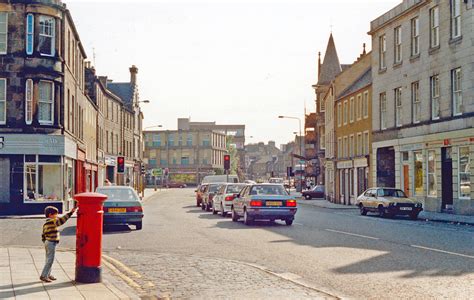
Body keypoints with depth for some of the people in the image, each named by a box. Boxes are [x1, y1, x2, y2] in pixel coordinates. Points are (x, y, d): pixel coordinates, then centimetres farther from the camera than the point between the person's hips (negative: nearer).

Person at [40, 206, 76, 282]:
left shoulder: (46, 223, 11)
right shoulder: (52, 221, -17)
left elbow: (43, 235, 16)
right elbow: (61, 220, -31)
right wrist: (70, 212, -30)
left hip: (47, 242, 10)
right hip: (51, 243, -10)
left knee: (49, 260, 17)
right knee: (50, 260, -5)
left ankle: (48, 275, 25)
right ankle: (43, 276, -3)